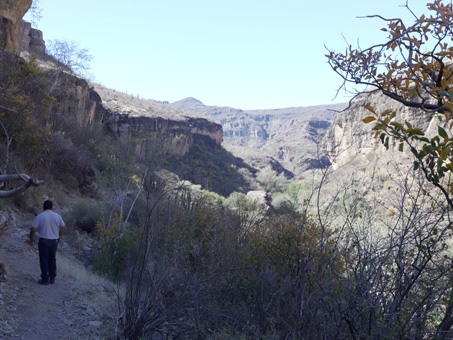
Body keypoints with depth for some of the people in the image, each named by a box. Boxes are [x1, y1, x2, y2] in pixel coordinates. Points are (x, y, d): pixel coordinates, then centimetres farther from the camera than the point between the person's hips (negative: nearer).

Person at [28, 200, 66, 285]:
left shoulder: (40, 216, -7)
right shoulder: (57, 216, 1)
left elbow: (33, 229, -8)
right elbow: (64, 228, 6)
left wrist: (31, 239, 7)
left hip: (44, 241, -3)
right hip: (54, 241, 3)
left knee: (44, 260, 5)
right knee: (52, 259, 16)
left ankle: (45, 279, 8)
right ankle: (52, 278, 17)